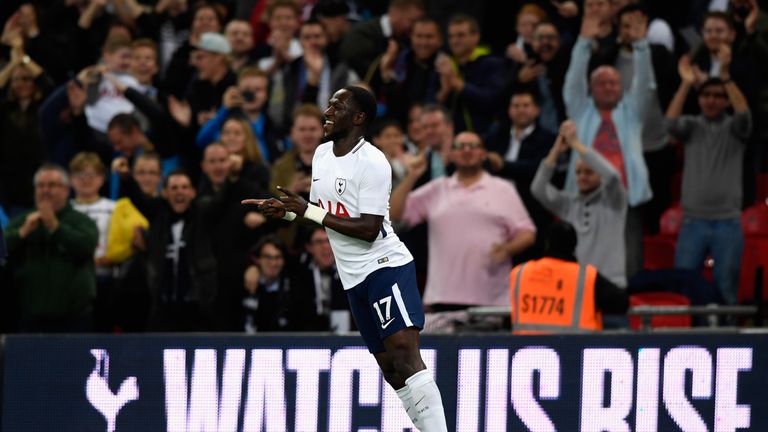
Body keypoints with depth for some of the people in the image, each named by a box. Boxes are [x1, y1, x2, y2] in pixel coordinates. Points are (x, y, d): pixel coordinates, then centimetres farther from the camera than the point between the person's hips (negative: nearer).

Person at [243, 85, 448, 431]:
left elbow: (369, 230, -20)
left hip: (385, 264, -8)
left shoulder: (372, 163, -14)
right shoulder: (322, 154, 12)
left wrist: (308, 212, -19)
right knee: (391, 369, 4)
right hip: (354, 279, 8)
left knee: (404, 353, -21)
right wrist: (285, 211, 6)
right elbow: (322, 212, 25)